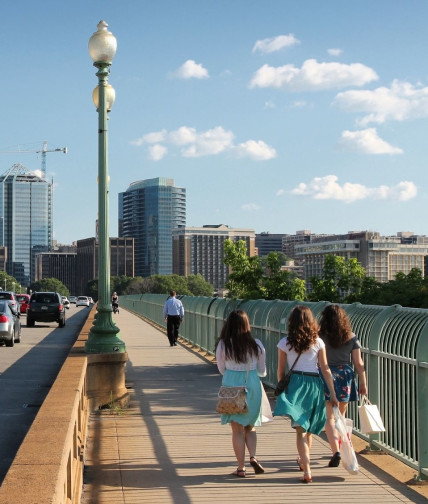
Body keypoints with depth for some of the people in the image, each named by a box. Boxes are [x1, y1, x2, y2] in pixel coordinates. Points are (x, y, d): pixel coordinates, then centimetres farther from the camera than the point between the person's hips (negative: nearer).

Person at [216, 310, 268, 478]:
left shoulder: (223, 345, -7)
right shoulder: (256, 345, -3)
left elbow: (221, 369, 6)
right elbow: (262, 371, 7)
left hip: (231, 385, -1)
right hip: (252, 384, 1)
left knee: (237, 429, 6)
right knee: (250, 426, 17)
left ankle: (241, 467, 6)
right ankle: (253, 457, -3)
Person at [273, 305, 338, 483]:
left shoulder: (285, 343, -2)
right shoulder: (318, 342, 0)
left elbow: (281, 370, 4)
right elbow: (325, 369, -1)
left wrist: (281, 389, 19)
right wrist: (332, 393, 3)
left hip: (295, 383, -2)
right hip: (315, 384, 2)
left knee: (300, 428, -3)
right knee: (308, 427, 20)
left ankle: (307, 470, -16)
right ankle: (303, 460, 41)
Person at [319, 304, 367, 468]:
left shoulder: (320, 337, -8)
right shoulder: (351, 338, 2)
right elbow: (358, 363, 2)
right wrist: (363, 382, 10)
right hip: (346, 376, 4)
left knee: (329, 418, -1)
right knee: (341, 416, 19)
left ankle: (336, 451, -17)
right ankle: (342, 449, 30)